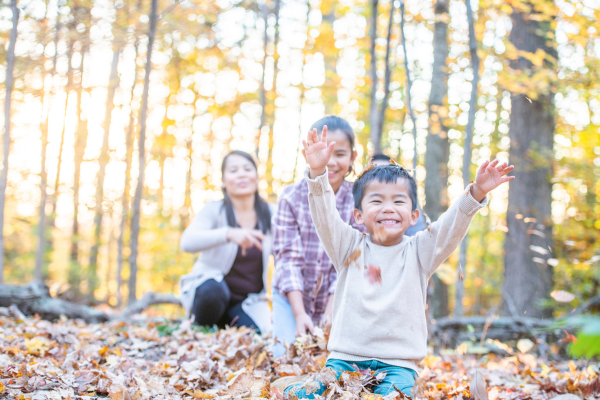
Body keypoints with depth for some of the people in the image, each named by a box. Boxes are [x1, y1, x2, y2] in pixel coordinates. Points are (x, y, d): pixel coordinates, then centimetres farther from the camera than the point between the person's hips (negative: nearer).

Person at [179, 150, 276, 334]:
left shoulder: (269, 214, -1)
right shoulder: (214, 210, -11)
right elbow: (187, 242, -30)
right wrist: (229, 233, -48)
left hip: (248, 301, 3)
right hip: (211, 291, -2)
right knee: (212, 290, -38)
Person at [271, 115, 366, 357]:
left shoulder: (357, 202, -12)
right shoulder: (291, 198, -14)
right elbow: (288, 257, -15)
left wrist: (332, 310, -20)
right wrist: (299, 313, -22)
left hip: (334, 298, 1)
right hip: (292, 295, -1)